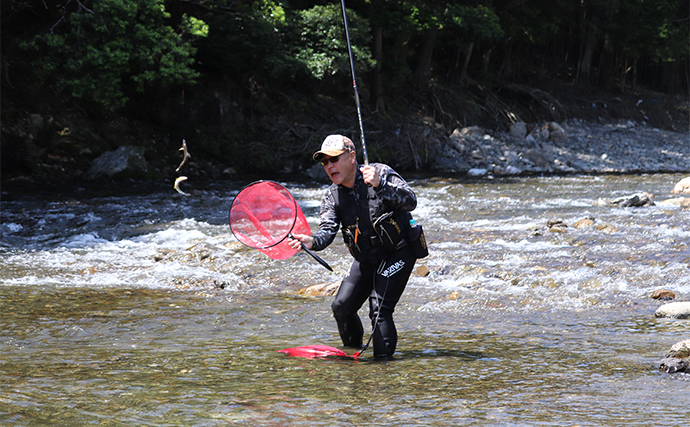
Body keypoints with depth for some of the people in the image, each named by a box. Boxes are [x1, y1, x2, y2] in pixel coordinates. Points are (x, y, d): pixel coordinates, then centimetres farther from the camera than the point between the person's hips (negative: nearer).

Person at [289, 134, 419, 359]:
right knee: (342, 307, 6)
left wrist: (380, 185, -44)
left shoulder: (381, 173, -17)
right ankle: (353, 351, 30)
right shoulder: (332, 197, -3)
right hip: (366, 260, 6)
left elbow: (410, 201, -29)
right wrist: (312, 241, -41)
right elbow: (327, 230, -17)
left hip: (397, 254, -6)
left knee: (379, 309, -17)